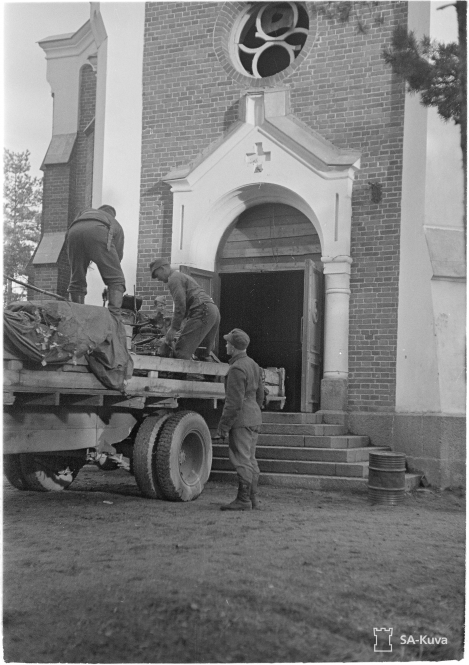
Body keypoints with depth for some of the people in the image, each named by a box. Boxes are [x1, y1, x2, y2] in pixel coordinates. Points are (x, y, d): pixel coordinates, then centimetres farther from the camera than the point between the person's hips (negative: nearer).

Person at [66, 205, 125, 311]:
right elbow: (118, 254, 37)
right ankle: (114, 314, -16)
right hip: (98, 233, -3)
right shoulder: (115, 224, 39)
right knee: (116, 280, 1)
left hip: (74, 232, 3)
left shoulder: (86, 212, 45)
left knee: (77, 281, 15)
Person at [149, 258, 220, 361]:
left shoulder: (174, 279, 0)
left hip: (202, 311, -10)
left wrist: (173, 328, -6)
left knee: (181, 352, -13)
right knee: (203, 354, 13)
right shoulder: (183, 276, 31)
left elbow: (180, 305, -10)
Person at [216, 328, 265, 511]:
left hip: (241, 420, -10)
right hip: (255, 418, 10)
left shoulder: (236, 369, -17)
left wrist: (223, 426, -17)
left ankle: (243, 500, -4)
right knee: (250, 459, 13)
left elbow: (234, 402, -20)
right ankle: (252, 498, 17)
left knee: (242, 460, -6)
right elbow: (260, 395, 18)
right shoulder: (253, 365, 12)